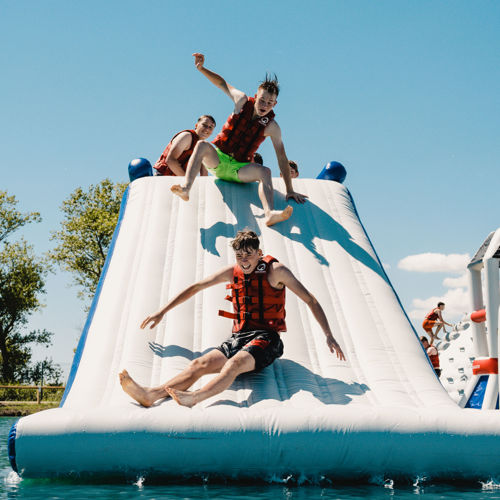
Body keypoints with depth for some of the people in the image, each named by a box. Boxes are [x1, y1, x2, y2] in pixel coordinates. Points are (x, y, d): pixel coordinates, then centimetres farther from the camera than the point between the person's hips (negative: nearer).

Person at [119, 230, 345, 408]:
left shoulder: (275, 270, -2)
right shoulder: (232, 272, 11)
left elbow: (310, 301, -1)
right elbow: (195, 288, 20)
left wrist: (329, 336, -10)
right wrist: (161, 312, 21)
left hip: (265, 339, -5)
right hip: (239, 337, 5)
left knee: (235, 363, -36)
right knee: (199, 364, -21)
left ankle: (194, 397, -60)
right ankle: (151, 394, -42)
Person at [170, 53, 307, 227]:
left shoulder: (272, 126, -7)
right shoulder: (242, 102, -4)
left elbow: (282, 157, -8)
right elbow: (222, 83, 12)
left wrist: (290, 190, -11)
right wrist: (201, 68, -1)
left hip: (239, 168, -1)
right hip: (217, 158, 1)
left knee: (265, 171, -30)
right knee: (202, 145, -31)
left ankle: (269, 213, -53)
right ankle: (186, 188, -52)